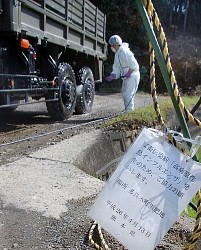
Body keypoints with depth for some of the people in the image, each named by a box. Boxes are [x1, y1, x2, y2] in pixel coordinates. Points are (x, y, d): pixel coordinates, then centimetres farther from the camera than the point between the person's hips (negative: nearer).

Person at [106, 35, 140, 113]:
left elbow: (134, 66, -19)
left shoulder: (125, 52, -17)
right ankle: (127, 111, 28)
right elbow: (116, 70, 9)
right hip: (126, 77, 10)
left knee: (128, 95, -15)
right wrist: (112, 76, -7)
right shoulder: (117, 55, 12)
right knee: (125, 95, 16)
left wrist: (129, 73, -23)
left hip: (133, 76, -10)